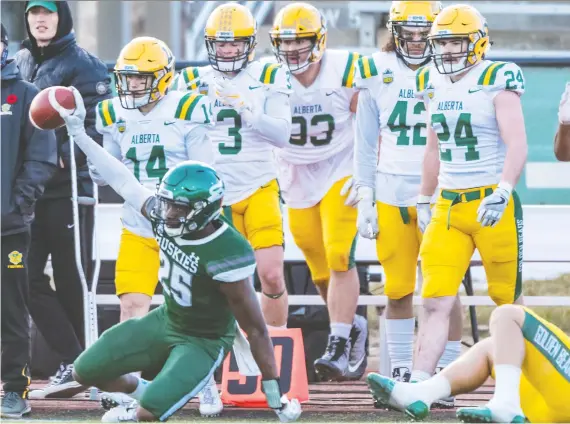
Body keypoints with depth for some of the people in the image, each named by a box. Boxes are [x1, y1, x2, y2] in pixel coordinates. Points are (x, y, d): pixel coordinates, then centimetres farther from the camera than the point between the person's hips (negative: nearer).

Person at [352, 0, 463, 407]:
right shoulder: (376, 73, 4)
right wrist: (364, 199, 6)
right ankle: (401, 373, 15)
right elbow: (367, 144, 10)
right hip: (391, 194, 2)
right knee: (398, 291, 5)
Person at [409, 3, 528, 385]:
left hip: (492, 205, -5)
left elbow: (517, 145, -17)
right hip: (448, 206, 5)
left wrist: (502, 192, -29)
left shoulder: (497, 81, -9)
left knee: (509, 302, 5)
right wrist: (425, 200, 26)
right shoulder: (434, 84, 11)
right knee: (436, 303, -5)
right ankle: (419, 385, -12)